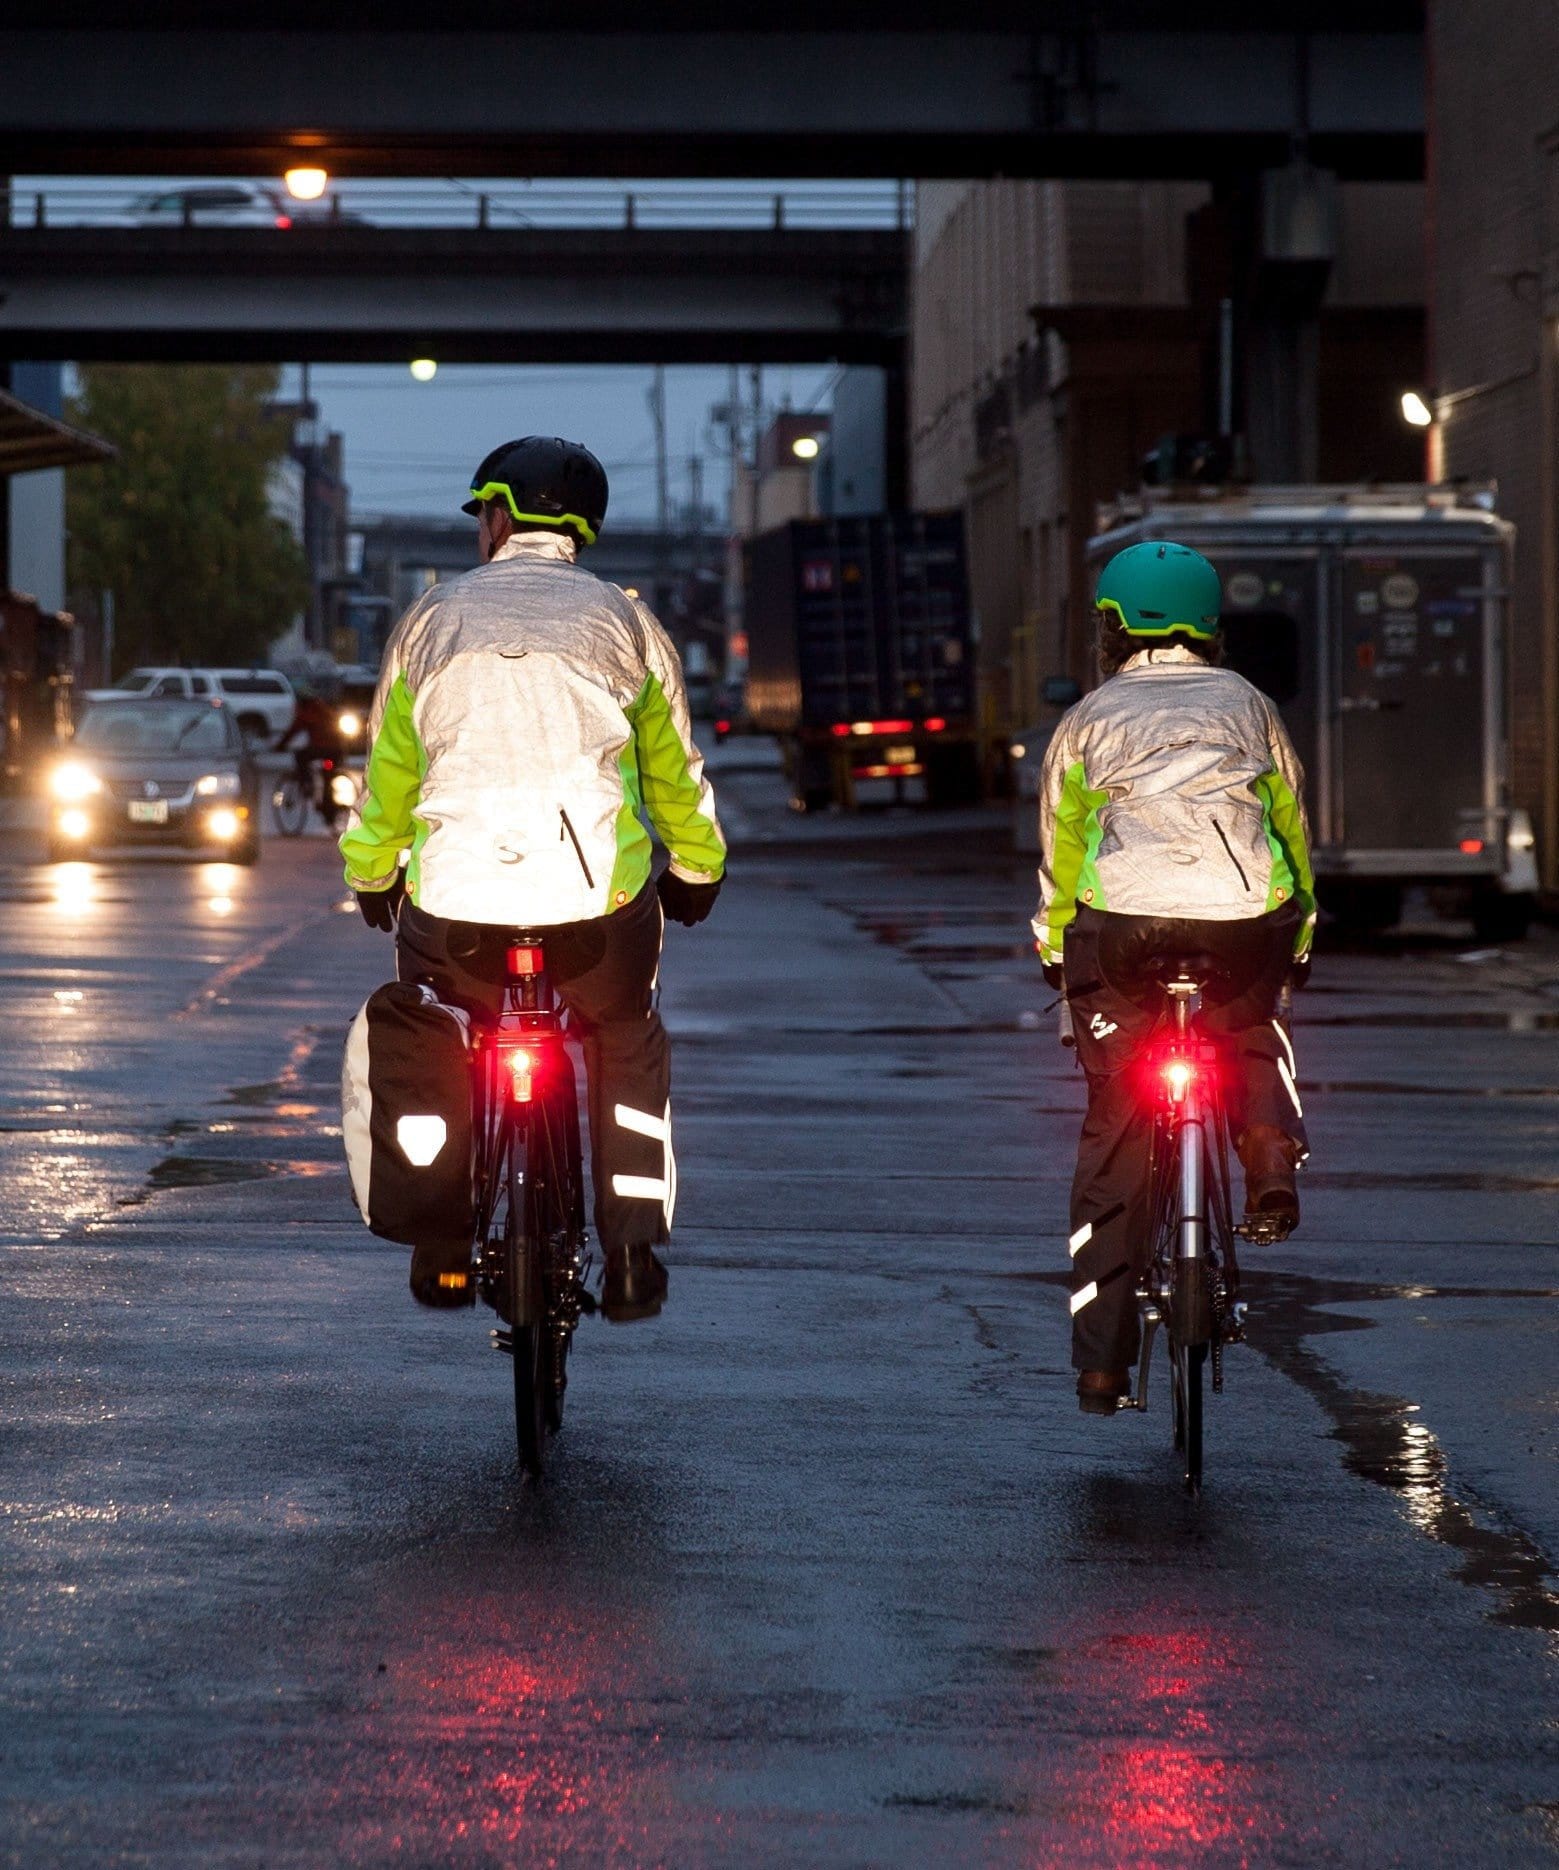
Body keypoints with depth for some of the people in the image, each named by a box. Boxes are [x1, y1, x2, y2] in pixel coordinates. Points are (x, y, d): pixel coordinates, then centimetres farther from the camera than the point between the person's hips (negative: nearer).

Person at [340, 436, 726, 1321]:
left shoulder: (432, 620, 10)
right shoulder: (622, 619, 11)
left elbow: (387, 774, 16)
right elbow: (676, 773, 18)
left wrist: (370, 875, 33)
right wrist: (697, 872, 35)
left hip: (453, 899, 0)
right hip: (600, 897, 0)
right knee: (631, 1048, 25)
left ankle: (442, 1245, 18)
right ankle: (633, 1259, 14)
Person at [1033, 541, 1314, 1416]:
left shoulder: (1088, 721, 15)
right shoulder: (1249, 706, 19)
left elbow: (1061, 851, 18)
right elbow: (1292, 826, 24)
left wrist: (1057, 953, 29)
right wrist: (1299, 931, 36)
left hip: (1122, 927, -1)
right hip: (1247, 921, 1)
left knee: (1115, 1132, 7)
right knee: (1253, 1034, 35)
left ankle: (1102, 1357, 4)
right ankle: (1274, 1158, 3)